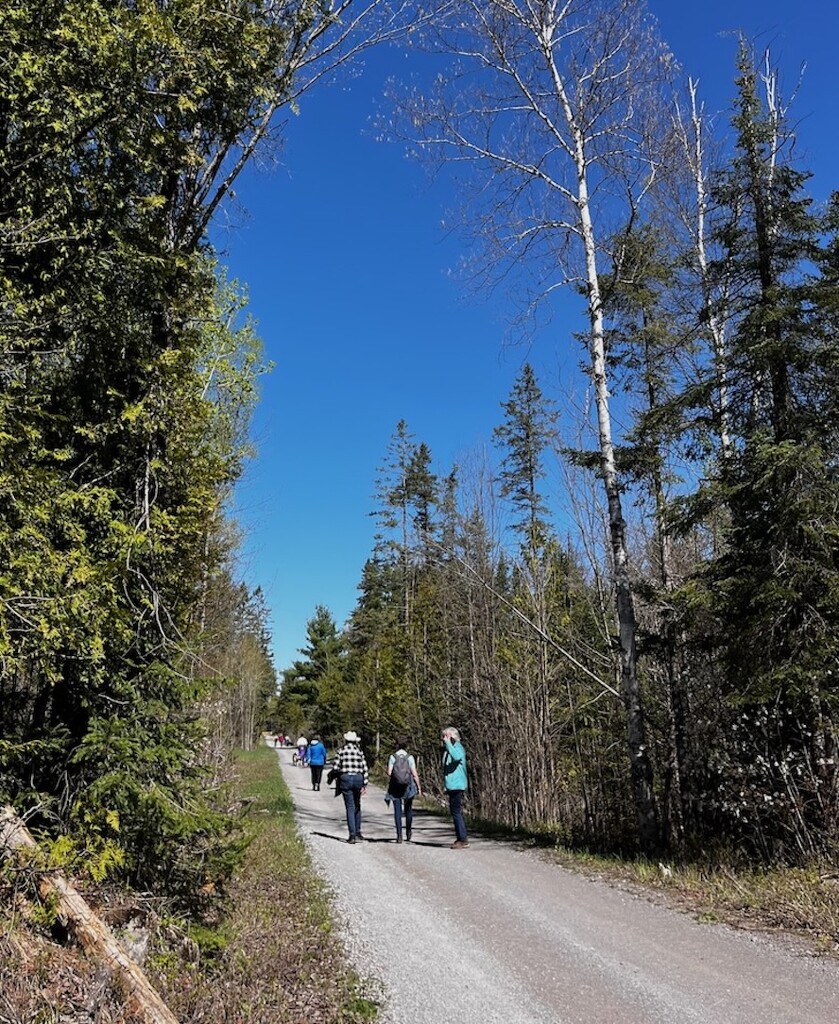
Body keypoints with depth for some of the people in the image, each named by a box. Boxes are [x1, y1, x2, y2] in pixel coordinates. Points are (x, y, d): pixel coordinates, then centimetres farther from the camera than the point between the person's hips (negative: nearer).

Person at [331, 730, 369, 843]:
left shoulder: (341, 751, -1)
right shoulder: (359, 751, 2)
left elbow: (335, 767, -5)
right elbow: (365, 769, -1)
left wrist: (336, 777, 15)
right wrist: (365, 785, 1)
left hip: (345, 779, -2)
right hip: (358, 779, 2)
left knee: (350, 807, 2)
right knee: (357, 806, 20)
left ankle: (352, 835, -3)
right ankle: (358, 832, 23)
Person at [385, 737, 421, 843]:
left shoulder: (392, 757, -3)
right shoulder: (410, 757, -4)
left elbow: (389, 773, -7)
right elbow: (414, 774, -7)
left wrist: (389, 785, 9)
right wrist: (419, 787, 2)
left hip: (395, 787, -1)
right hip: (408, 786, 1)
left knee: (397, 810, 4)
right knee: (408, 809, 19)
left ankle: (399, 835, -2)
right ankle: (408, 832, 25)